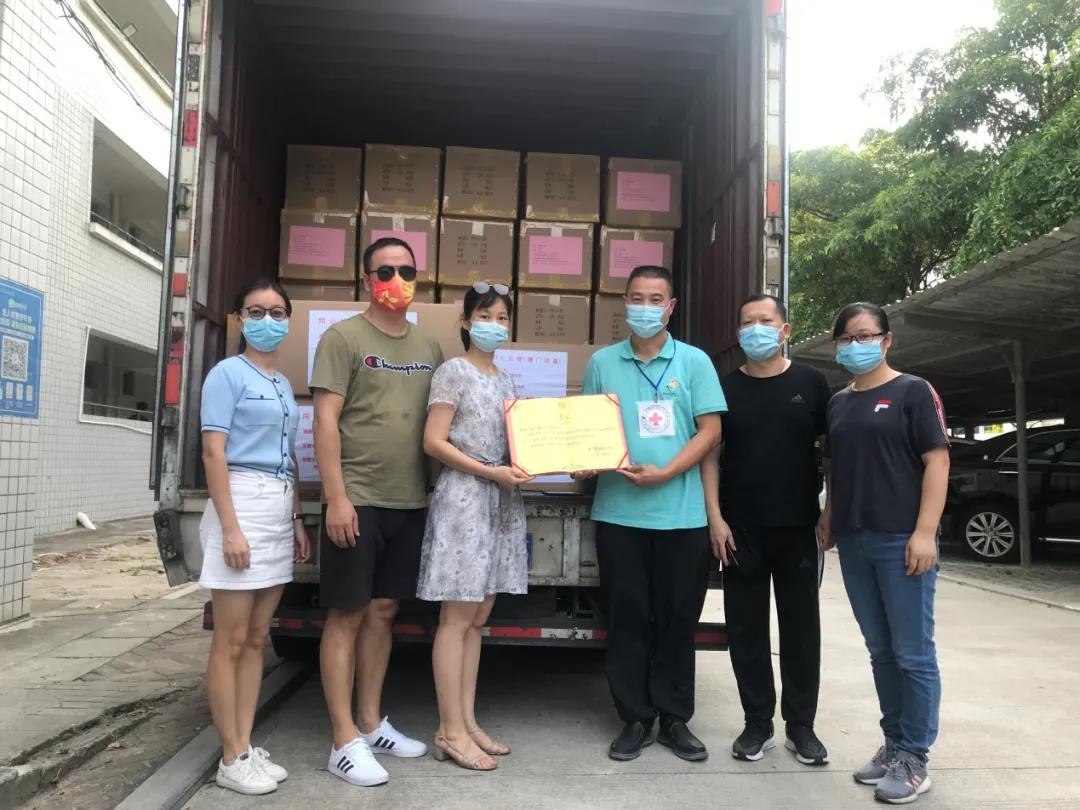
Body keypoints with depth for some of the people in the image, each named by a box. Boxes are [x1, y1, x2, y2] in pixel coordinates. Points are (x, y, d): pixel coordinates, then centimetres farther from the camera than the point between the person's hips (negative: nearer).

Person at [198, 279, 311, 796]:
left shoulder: (284, 385, 17)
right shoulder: (228, 373, -5)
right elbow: (213, 453, -12)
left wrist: (297, 520, 16)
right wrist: (230, 526, -19)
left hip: (279, 510, 8)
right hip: (242, 502, -7)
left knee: (257, 639, 11)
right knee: (231, 642, -1)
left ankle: (247, 746, 20)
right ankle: (232, 759, 9)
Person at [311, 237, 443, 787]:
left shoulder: (428, 347, 12)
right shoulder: (344, 337, -4)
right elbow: (325, 421, -10)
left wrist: (436, 492, 9)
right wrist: (337, 497, -16)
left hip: (410, 502, 6)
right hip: (358, 500, -5)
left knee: (384, 611, 14)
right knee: (347, 615, 1)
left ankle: (371, 724, 27)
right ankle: (345, 742, 10)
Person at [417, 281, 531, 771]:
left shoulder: (505, 380, 16)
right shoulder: (453, 372, -5)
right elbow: (434, 443, -12)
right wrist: (491, 472, -17)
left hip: (501, 502, 7)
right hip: (463, 498, -7)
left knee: (478, 618, 10)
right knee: (457, 618, -3)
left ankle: (467, 722, 18)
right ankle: (451, 731, 5)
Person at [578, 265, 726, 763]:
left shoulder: (694, 362, 3)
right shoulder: (602, 362, 8)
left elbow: (710, 431, -2)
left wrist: (664, 473, -14)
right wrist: (583, 463, -9)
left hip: (681, 513, -1)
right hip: (618, 511, 1)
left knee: (678, 618, 8)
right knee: (627, 618, 7)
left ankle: (675, 719, 23)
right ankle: (635, 719, 20)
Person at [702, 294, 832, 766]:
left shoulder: (810, 383, 3)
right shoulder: (725, 387, 4)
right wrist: (715, 516, -5)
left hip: (798, 526, 0)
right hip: (741, 528, 1)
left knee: (801, 625, 7)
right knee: (746, 626, 6)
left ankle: (801, 725, 20)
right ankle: (757, 722, 19)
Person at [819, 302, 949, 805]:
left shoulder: (913, 392, -1)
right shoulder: (838, 403, 15)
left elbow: (937, 460, -8)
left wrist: (925, 532, -15)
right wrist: (828, 519, 12)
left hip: (901, 541, -5)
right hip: (854, 543, 6)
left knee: (913, 654, 0)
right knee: (881, 652, 13)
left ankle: (914, 760, 10)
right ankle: (893, 745, 24)